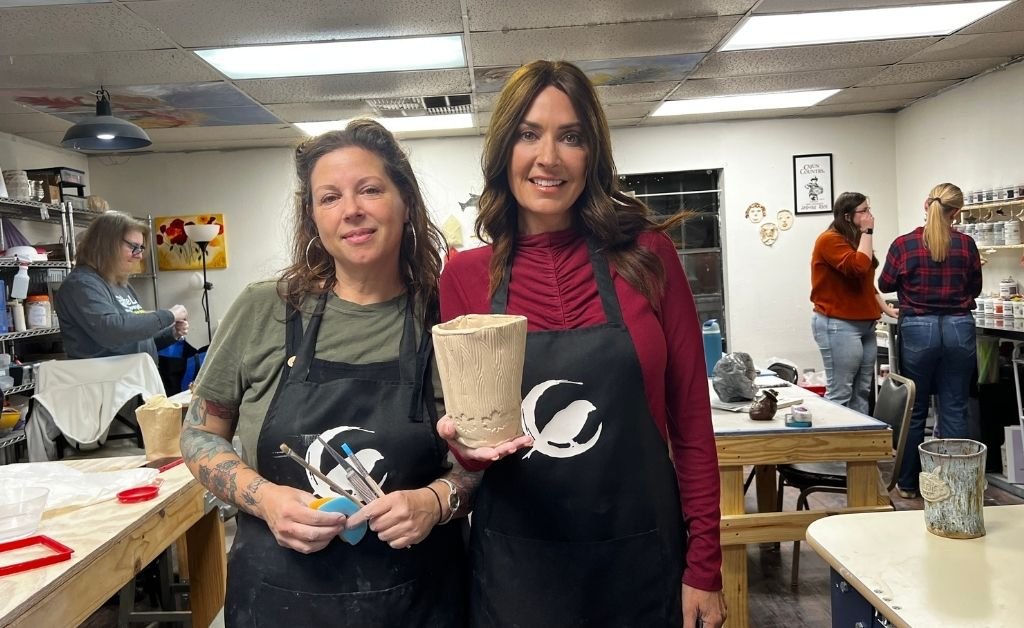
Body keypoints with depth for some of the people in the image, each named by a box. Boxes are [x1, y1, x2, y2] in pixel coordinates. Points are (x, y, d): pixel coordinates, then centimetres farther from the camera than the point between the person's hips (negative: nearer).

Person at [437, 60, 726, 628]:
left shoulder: (646, 255, -7)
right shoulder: (464, 276, -5)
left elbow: (690, 420, -2)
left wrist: (704, 568, -2)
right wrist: (468, 443, -17)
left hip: (639, 559, 0)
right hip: (515, 567, 1)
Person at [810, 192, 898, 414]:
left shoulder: (854, 240, 20)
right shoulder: (830, 240, -10)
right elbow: (858, 267, -24)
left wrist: (886, 308, 18)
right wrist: (868, 232, -13)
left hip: (863, 324, 10)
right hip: (837, 325, -9)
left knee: (862, 392, 8)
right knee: (840, 393, -10)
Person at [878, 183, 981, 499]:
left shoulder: (904, 244, -8)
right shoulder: (966, 244, -3)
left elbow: (886, 284, 7)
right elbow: (975, 289, 9)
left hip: (918, 330, -1)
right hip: (958, 329, 1)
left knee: (915, 409, 9)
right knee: (954, 409, 8)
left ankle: (908, 483, 18)